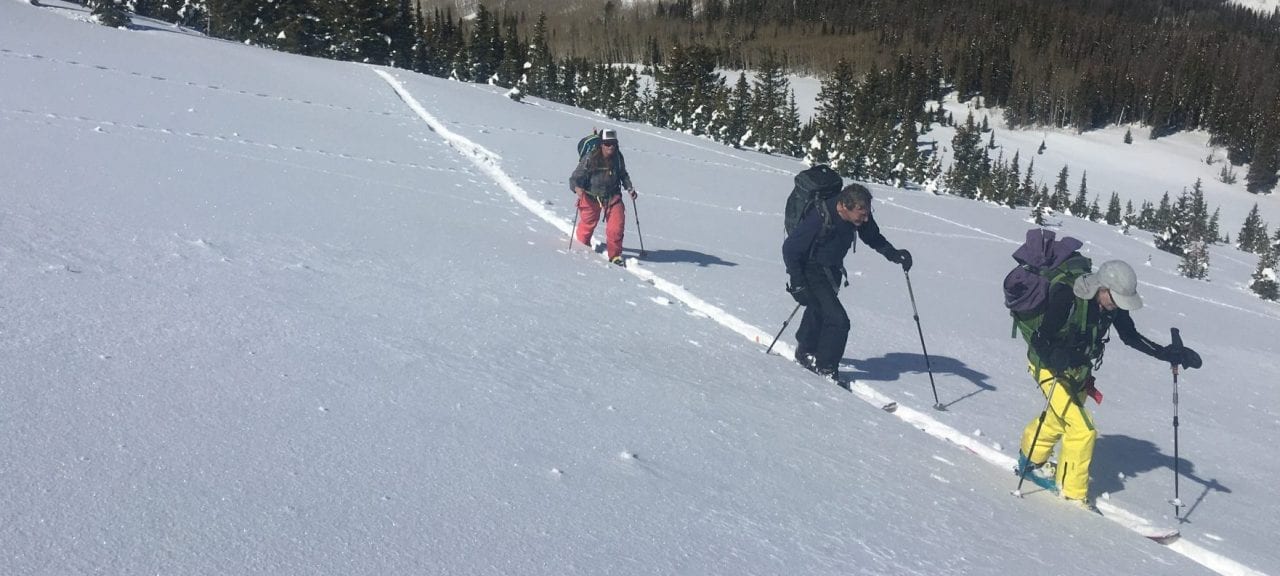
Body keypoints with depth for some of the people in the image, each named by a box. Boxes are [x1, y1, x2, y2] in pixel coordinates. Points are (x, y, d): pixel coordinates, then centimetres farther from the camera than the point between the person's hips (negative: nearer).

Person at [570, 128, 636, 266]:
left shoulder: (618, 158, -5)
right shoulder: (590, 158, -19)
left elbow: (623, 174, 15)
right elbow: (576, 177, -18)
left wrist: (629, 187, 1)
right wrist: (577, 188, -38)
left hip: (612, 196, 3)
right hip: (591, 196, -3)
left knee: (617, 223, -11)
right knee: (588, 224, 10)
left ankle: (615, 254, 7)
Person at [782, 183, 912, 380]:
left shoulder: (861, 216, -18)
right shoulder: (818, 219, -36)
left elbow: (873, 238, 2)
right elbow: (790, 249, -25)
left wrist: (893, 254, -16)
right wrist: (798, 285, -25)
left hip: (832, 270, 7)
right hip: (811, 272, -7)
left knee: (819, 310, 27)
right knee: (838, 320, -17)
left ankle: (805, 352, 51)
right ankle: (825, 366, 3)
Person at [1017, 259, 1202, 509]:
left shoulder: (1113, 304, -13)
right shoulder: (1066, 297, -32)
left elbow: (1131, 336, 0)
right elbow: (1039, 340, -30)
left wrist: (1168, 353, -10)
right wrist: (1057, 358, -49)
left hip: (1078, 370, 7)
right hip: (1050, 365, -7)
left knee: (1059, 419, 25)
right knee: (1082, 429, -14)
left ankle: (1030, 458, 49)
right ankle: (1074, 490, 4)